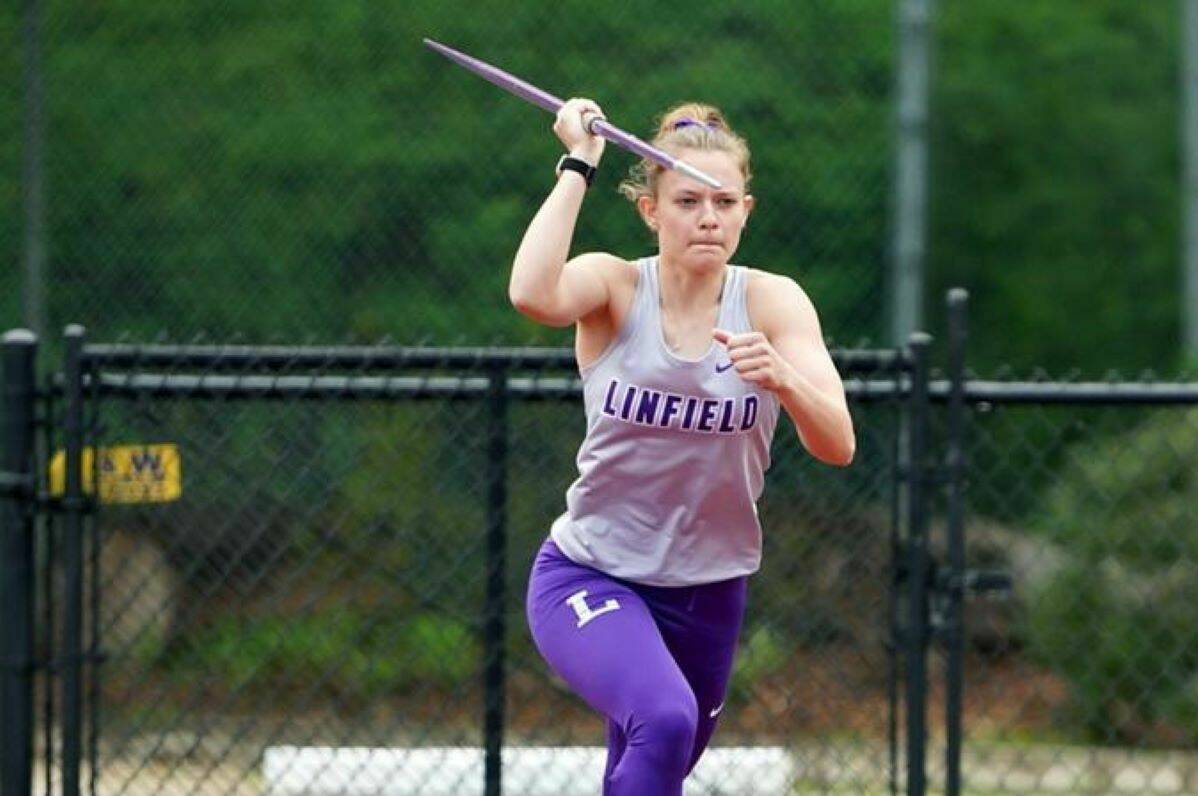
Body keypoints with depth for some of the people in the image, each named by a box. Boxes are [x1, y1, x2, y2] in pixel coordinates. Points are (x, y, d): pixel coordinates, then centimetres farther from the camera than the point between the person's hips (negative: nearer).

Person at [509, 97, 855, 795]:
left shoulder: (771, 300, -8)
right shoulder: (615, 287, -11)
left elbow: (836, 445, -19)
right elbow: (533, 294, -35)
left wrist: (780, 378, -39)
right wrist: (578, 165, -27)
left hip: (707, 597, 4)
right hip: (588, 577, -4)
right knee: (665, 718, -33)